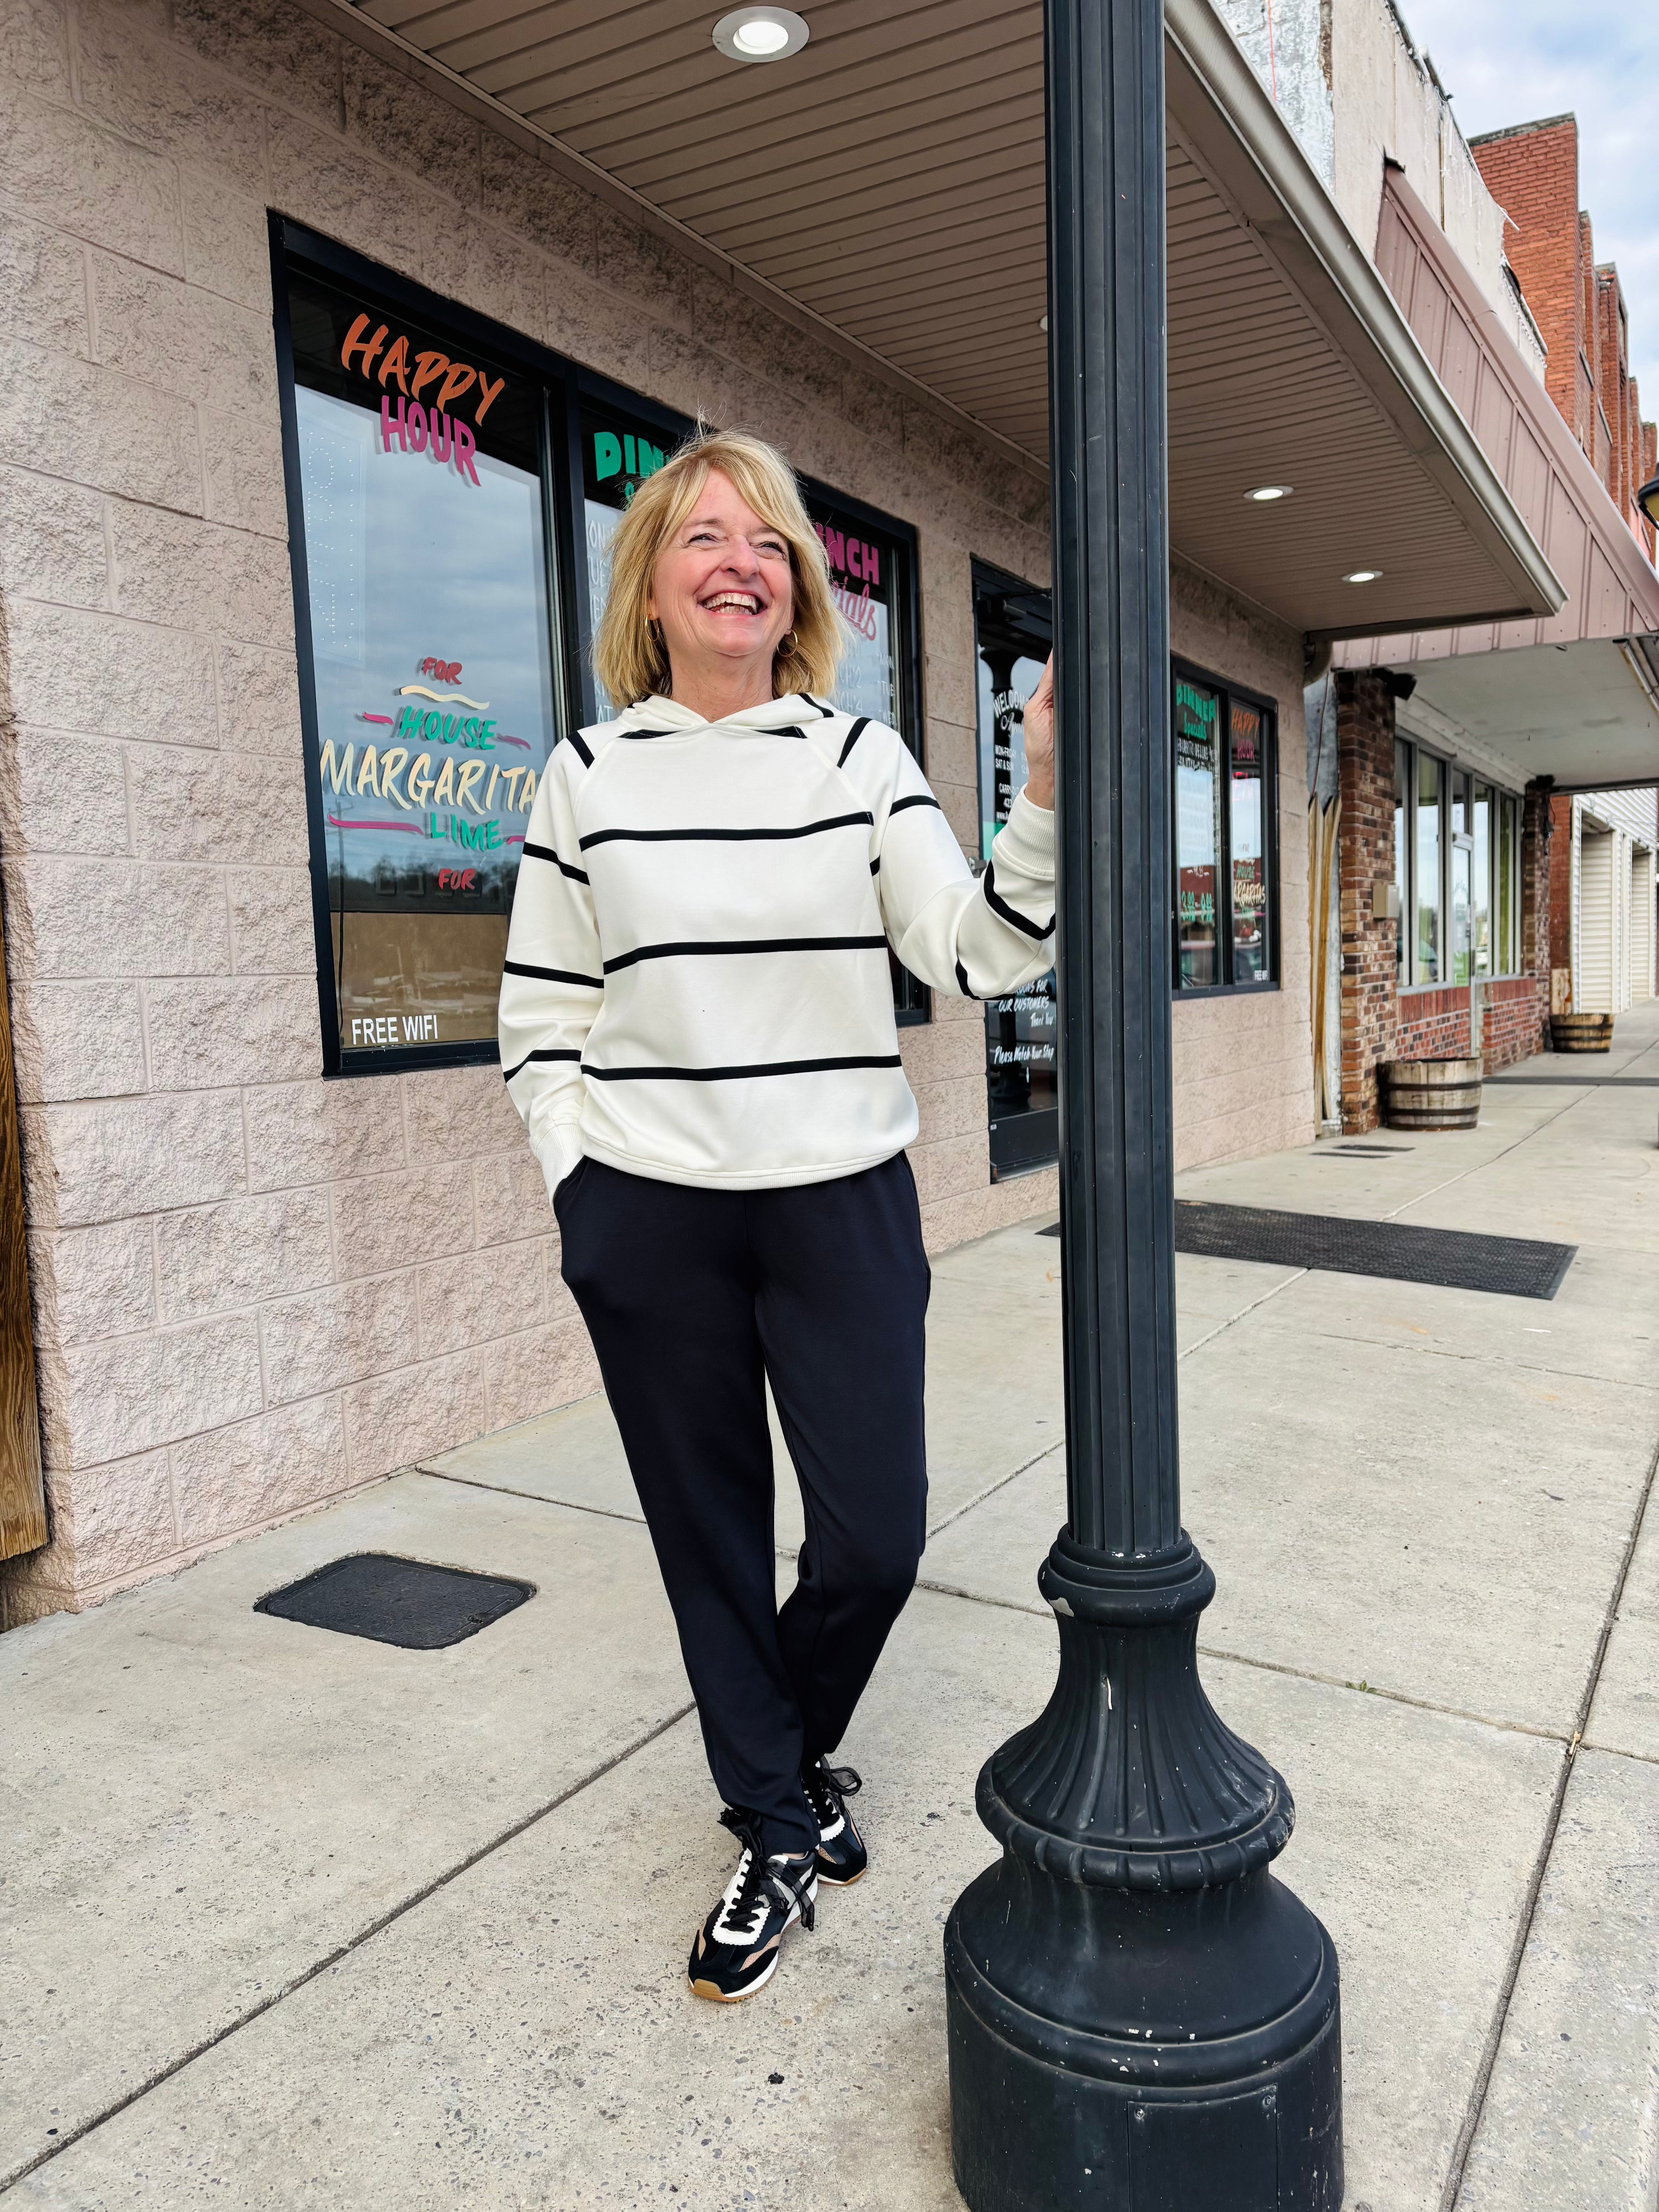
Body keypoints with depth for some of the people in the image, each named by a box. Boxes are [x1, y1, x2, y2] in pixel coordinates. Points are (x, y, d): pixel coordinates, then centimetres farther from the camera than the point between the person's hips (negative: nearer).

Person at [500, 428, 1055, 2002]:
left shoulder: (860, 757, 3)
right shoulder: (588, 775, 3)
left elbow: (975, 955, -7)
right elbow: (540, 1014, 7)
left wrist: (1044, 802, -22)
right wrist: (579, 1184, -2)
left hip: (844, 1205, 0)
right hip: (651, 1222, 0)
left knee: (875, 1536, 4)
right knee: (711, 1539, 10)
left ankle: (787, 1746, 37)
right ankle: (781, 1834, 32)